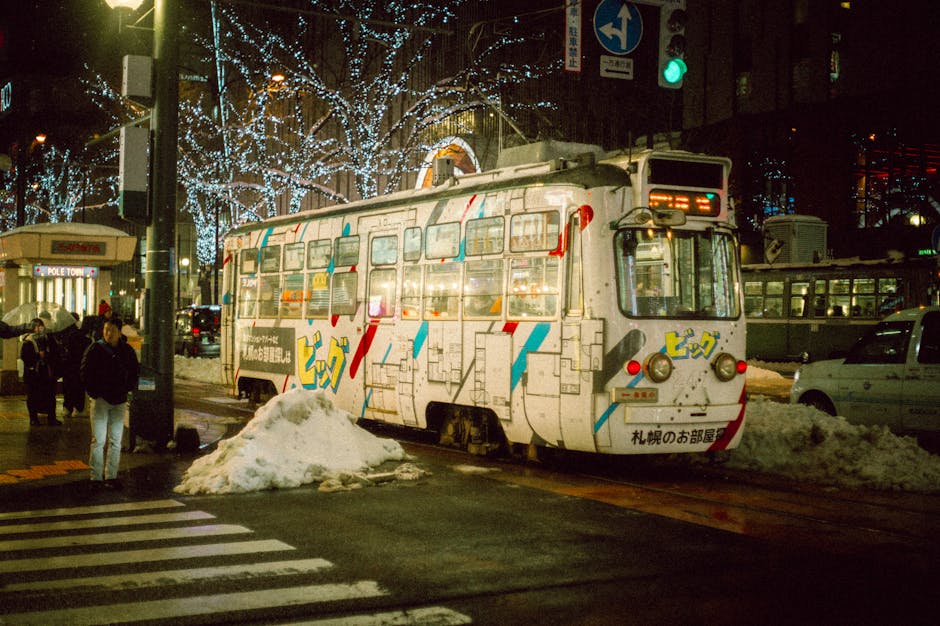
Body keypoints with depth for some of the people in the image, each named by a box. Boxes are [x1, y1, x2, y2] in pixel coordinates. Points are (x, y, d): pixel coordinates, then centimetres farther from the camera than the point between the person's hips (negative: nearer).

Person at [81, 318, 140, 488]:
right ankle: (96, 477, -4)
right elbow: (85, 372, 0)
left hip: (119, 401, 4)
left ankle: (111, 476, 12)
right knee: (98, 440, -7)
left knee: (116, 441, 6)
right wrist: (93, 391, -7)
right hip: (100, 399, -4)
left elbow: (134, 372, 16)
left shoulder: (127, 351, 7)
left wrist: (127, 389, 3)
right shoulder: (95, 349, -3)